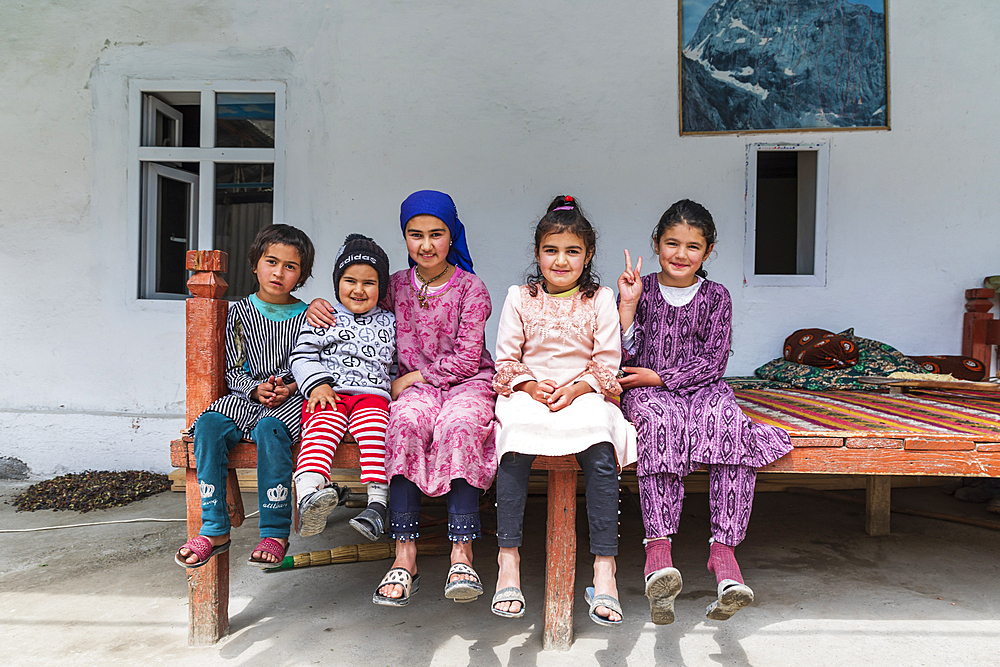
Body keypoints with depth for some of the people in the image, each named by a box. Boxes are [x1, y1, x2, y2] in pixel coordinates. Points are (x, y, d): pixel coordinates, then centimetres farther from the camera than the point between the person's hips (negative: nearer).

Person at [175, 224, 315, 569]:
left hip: (292, 399, -2)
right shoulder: (240, 312, 10)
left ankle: (275, 533, -26)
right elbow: (233, 370, 8)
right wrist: (255, 389, -11)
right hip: (246, 397, 3)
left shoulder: (308, 317, 7)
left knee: (269, 429, -35)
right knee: (208, 424, -27)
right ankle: (215, 529, -20)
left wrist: (291, 388, -13)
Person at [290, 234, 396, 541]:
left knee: (373, 423, -32)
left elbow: (397, 366, 26)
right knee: (324, 424, -32)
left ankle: (377, 502, -39)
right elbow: (302, 356, 11)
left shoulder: (389, 323, 22)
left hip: (373, 394, 1)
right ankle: (307, 495, -54)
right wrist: (317, 383, -6)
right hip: (329, 395, -1)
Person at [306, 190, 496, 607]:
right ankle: (404, 556, -32)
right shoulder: (397, 286, 11)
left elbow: (467, 359, -7)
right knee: (406, 422, -33)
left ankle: (462, 553, -34)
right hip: (416, 386, 2)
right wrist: (318, 308, 5)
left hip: (469, 382, -2)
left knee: (458, 424, -37)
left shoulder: (470, 288, -1)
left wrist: (410, 378, -9)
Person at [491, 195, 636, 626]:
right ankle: (508, 561, -25)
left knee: (601, 453, -31)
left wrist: (577, 388, -13)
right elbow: (506, 359, 8)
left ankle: (604, 566, -23)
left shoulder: (600, 300, 8)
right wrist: (530, 386, -10)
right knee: (515, 441, -32)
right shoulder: (519, 298, 9)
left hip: (585, 393, 0)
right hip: (529, 392, 1)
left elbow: (607, 363, 4)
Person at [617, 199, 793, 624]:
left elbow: (713, 363, 1)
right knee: (661, 423, -37)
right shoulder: (640, 290, 7)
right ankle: (658, 546, -43)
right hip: (647, 393, -1)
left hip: (702, 388, 2)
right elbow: (622, 358, -1)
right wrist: (627, 305, -11)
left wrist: (660, 377, -9)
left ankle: (723, 550, -35)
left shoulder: (715, 297, 9)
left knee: (730, 425, -33)